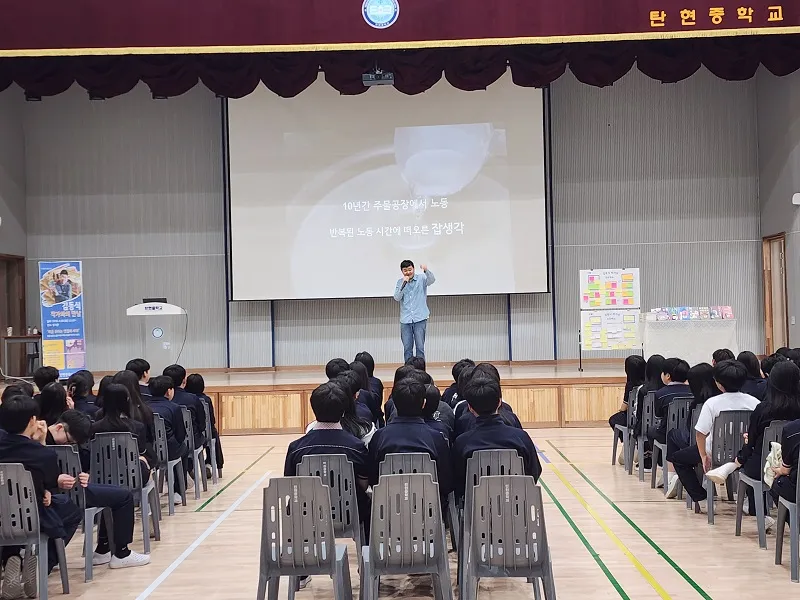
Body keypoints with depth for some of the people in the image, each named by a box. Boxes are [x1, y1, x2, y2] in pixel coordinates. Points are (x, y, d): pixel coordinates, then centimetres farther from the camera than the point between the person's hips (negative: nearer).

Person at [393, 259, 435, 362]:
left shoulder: (421, 278, 2)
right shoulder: (400, 282, 9)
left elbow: (432, 280, -19)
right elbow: (397, 298, -1)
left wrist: (426, 271, -39)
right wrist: (403, 284, -13)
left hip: (420, 318, -2)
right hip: (405, 319, 2)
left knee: (420, 347, -3)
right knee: (407, 348, 3)